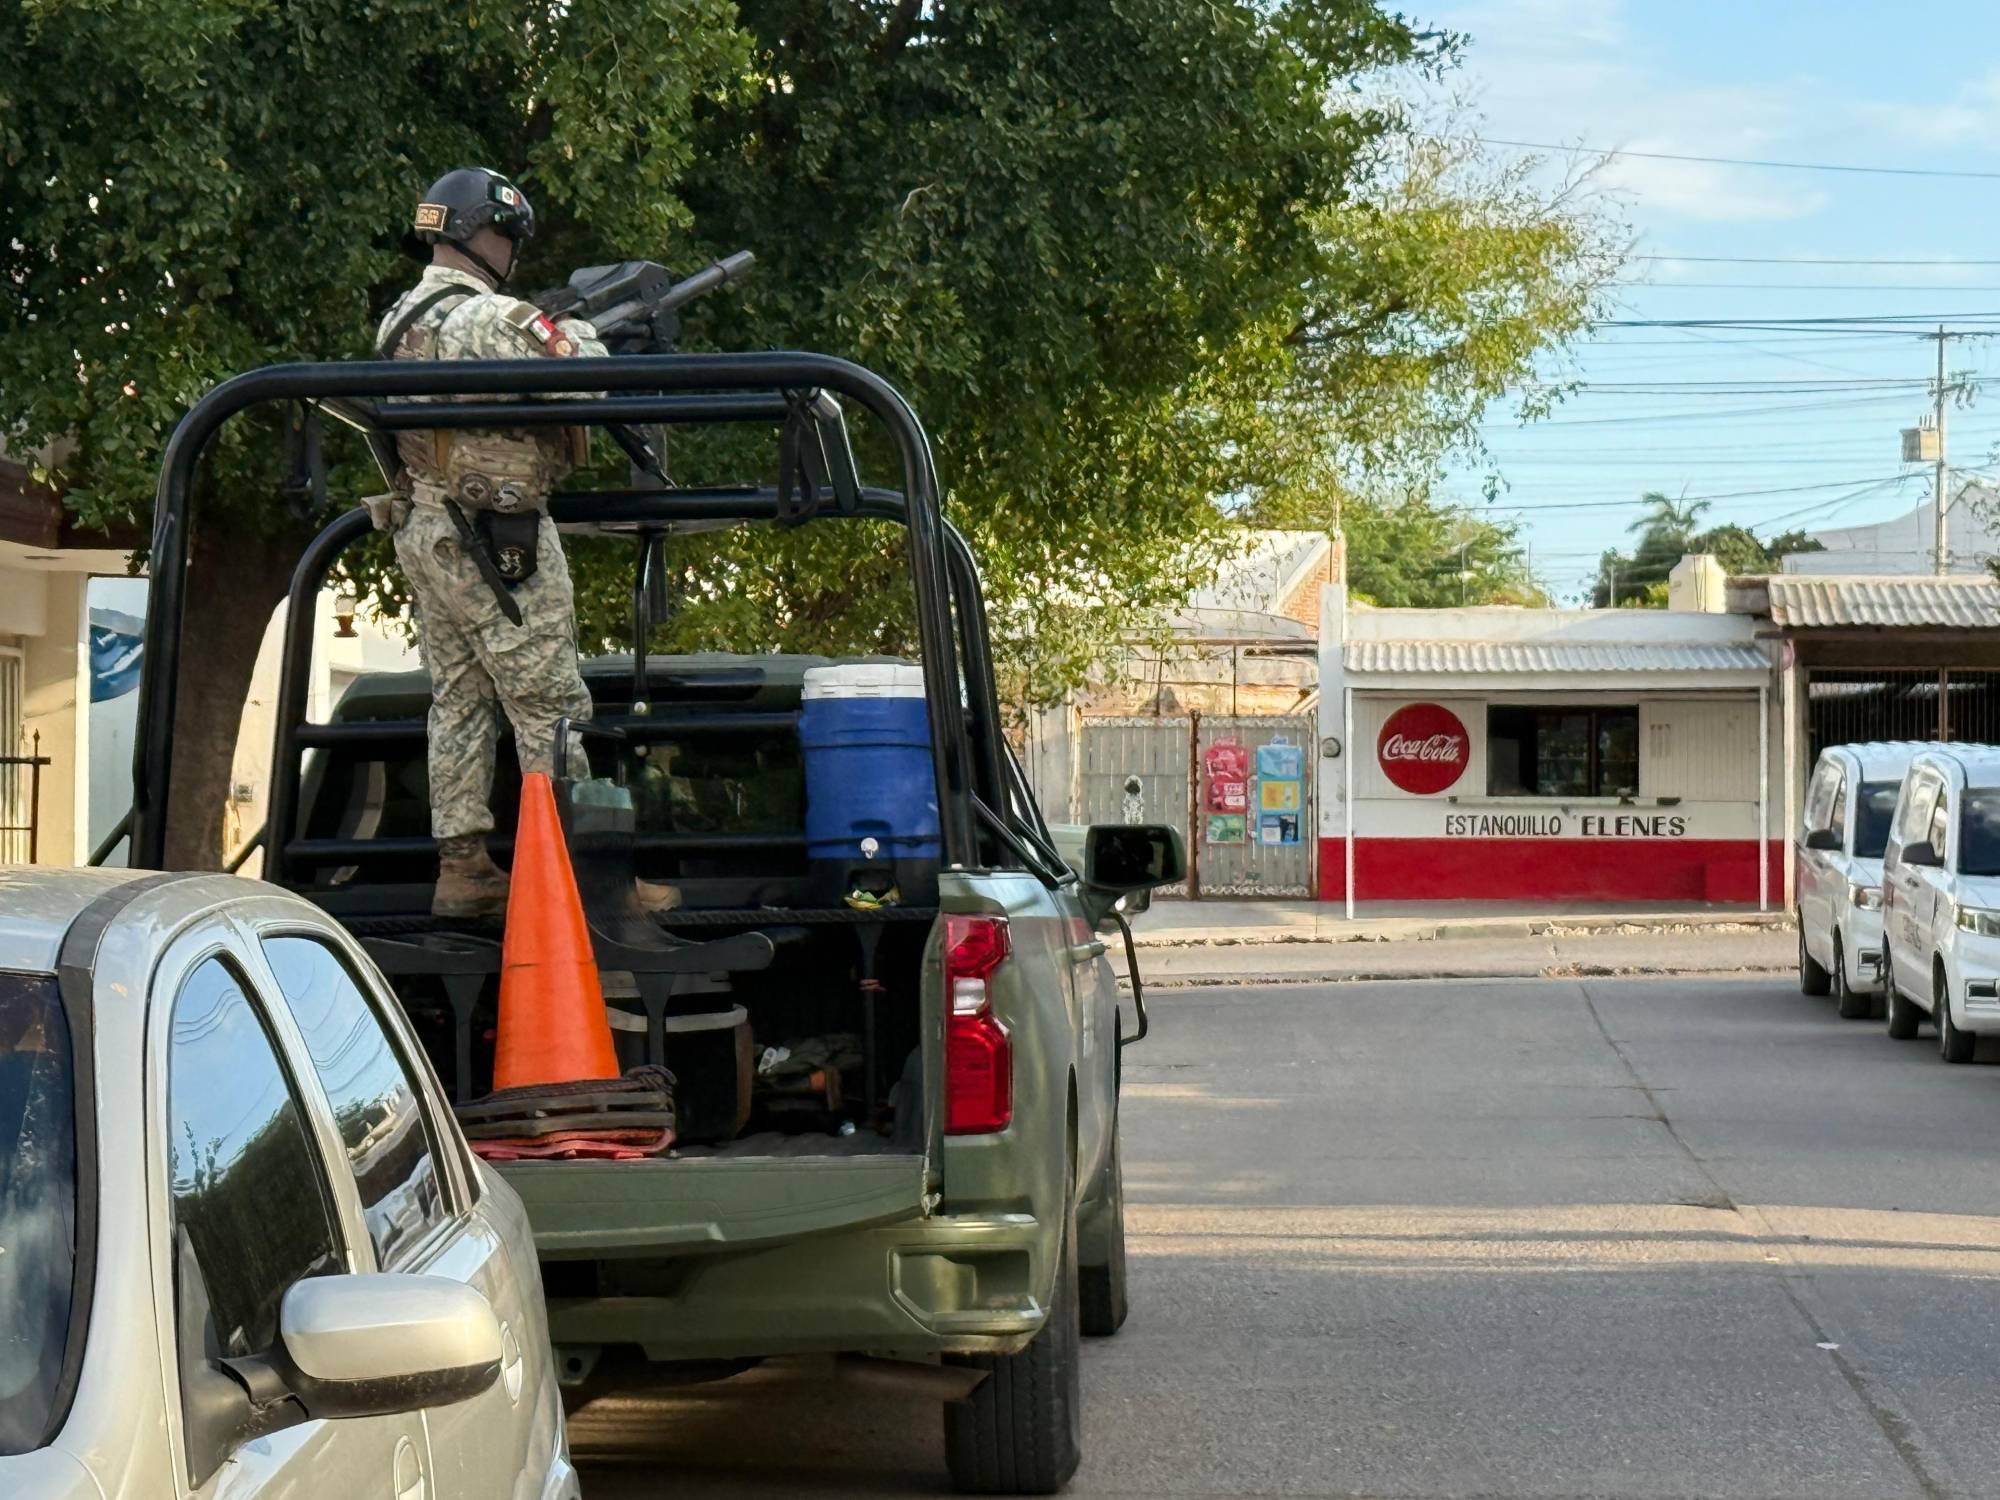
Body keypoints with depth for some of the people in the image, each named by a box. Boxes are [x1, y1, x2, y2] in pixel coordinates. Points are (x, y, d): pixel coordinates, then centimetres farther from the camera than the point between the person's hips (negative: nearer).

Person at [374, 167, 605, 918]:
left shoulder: (398, 322, 11)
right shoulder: (492, 319, -17)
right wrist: (583, 330, 2)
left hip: (423, 531, 9)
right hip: (497, 539, -9)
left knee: (458, 701, 12)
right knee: (548, 706, -3)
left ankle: (461, 867, 13)